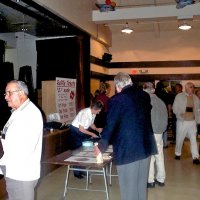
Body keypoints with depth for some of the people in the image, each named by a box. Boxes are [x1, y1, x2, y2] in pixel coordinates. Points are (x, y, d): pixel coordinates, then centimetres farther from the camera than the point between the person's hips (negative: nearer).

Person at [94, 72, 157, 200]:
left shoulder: (117, 99, -12)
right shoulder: (145, 95, 7)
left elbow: (110, 125, -10)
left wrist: (101, 146, 4)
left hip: (127, 148, -6)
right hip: (146, 146, 7)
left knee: (129, 186, 6)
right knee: (141, 184, 19)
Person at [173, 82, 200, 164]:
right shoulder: (179, 96, -1)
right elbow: (175, 108, -2)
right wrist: (180, 114, -19)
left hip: (192, 122, 2)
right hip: (182, 121, -2)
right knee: (179, 139, 8)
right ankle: (177, 154, 27)